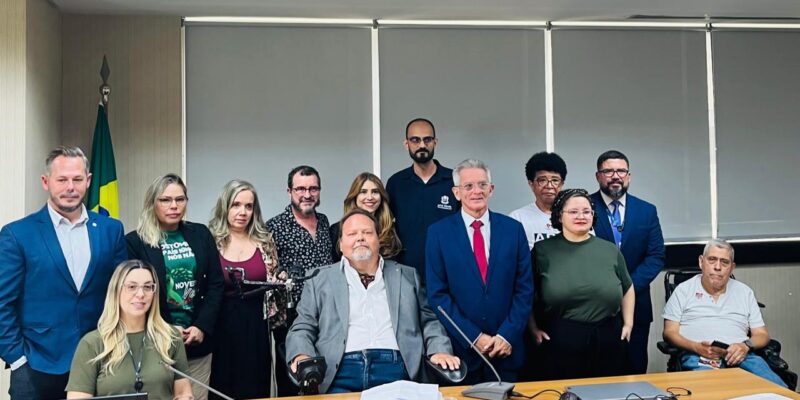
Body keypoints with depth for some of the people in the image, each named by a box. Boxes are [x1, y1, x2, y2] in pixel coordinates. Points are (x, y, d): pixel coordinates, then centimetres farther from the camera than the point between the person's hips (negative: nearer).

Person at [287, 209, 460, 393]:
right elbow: (302, 328, 12)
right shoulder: (320, 281, 15)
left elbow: (428, 320, 19)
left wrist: (439, 350, 0)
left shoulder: (407, 276, 19)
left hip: (395, 367, 1)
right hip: (340, 372, -1)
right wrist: (302, 356, -8)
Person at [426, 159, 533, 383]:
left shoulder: (513, 229, 2)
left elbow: (525, 288, 2)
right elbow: (437, 294, -5)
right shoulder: (438, 232, -3)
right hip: (460, 349, -1)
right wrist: (474, 337, -11)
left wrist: (507, 335, -8)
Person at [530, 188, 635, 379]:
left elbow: (627, 288, 19)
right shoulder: (542, 250, 1)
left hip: (608, 341, 2)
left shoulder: (610, 250, 8)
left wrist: (628, 323, 12)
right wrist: (534, 328, 1)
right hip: (560, 342, -2)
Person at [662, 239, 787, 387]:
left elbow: (762, 335, 20)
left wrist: (746, 345, -5)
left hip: (739, 355, 3)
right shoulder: (683, 290, 15)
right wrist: (696, 347, -12)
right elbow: (670, 332, 8)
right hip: (699, 357, -3)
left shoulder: (745, 292, 24)